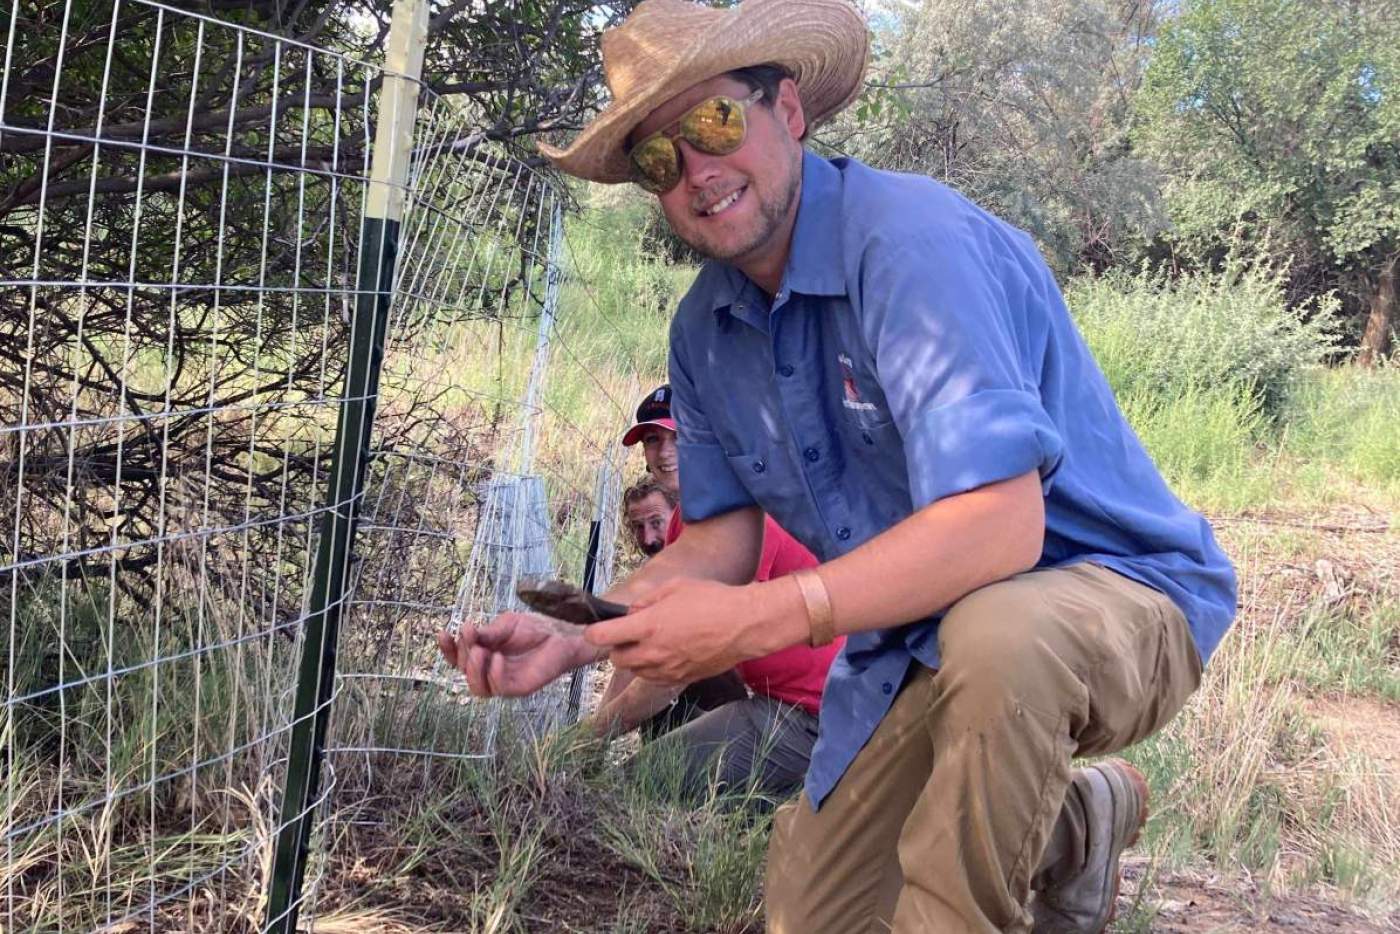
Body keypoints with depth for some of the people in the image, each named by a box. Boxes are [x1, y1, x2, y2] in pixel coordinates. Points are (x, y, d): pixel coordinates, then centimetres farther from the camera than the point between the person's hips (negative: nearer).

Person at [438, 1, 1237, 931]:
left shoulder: (912, 239, -26)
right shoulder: (704, 330, 1)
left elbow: (1000, 527, -35)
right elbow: (721, 543, 7)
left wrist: (756, 621, -34)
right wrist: (573, 638, -10)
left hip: (1116, 590, -7)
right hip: (923, 640, 8)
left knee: (996, 631, -41)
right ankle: (1073, 822, 29)